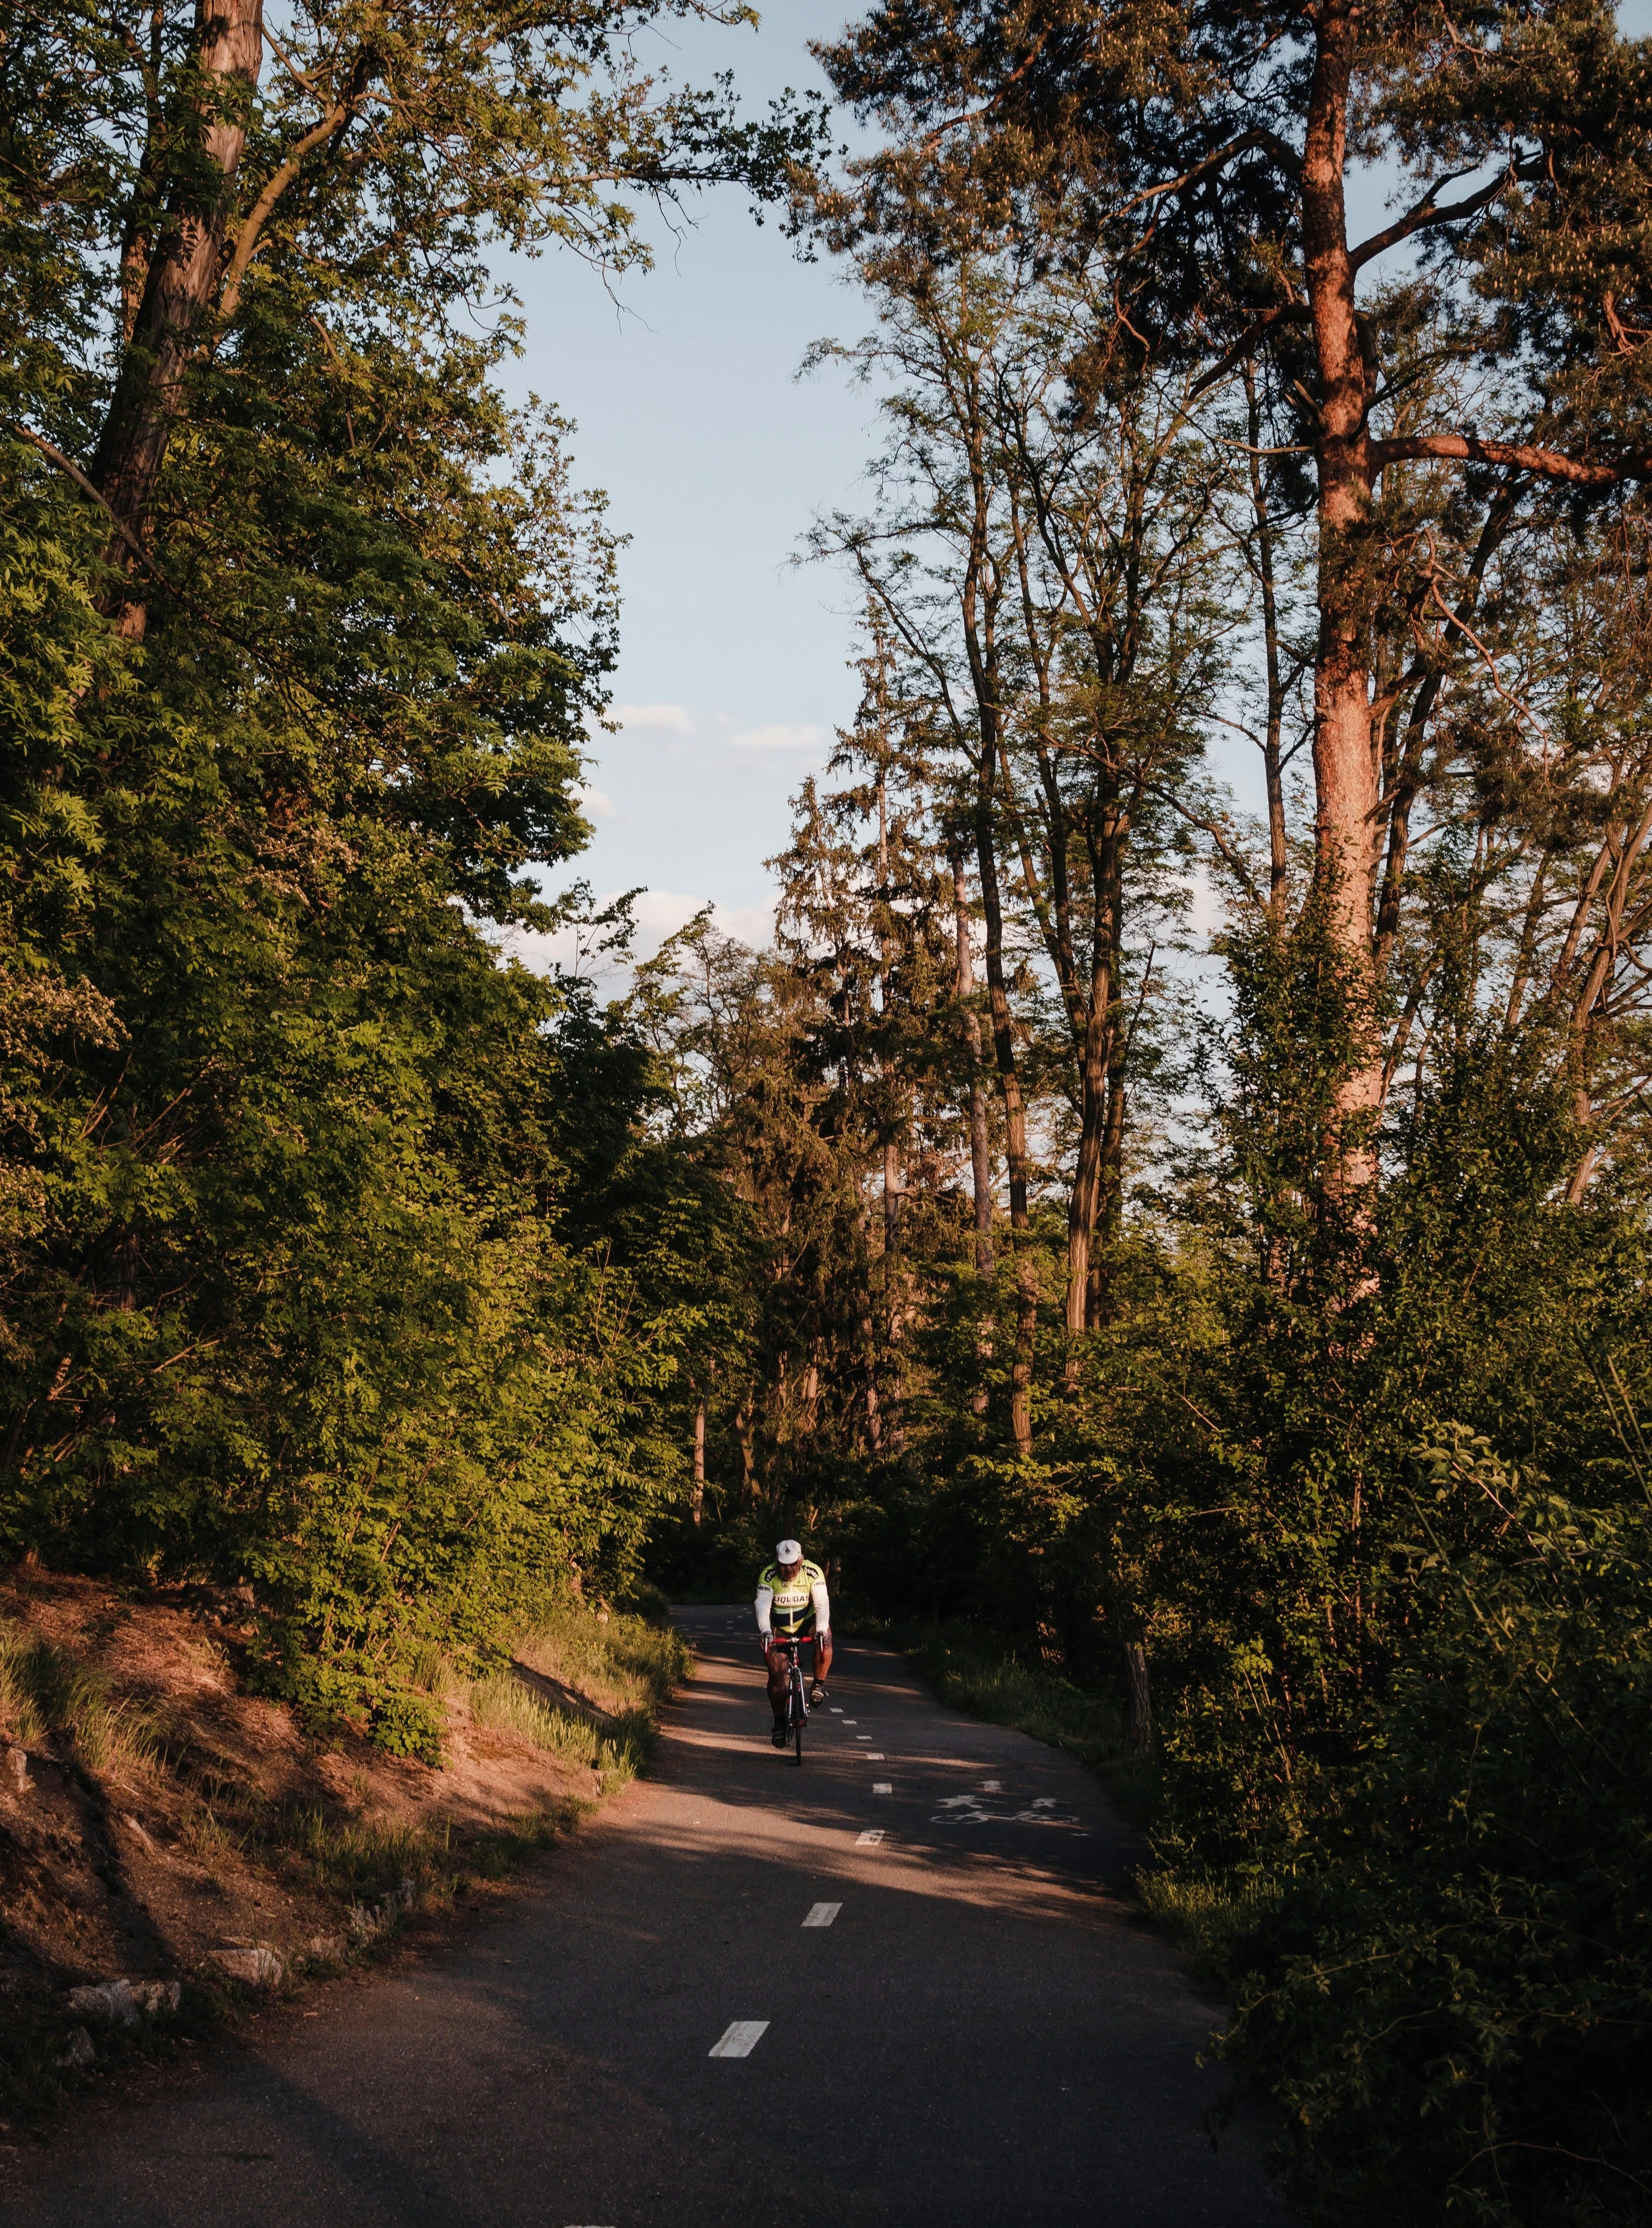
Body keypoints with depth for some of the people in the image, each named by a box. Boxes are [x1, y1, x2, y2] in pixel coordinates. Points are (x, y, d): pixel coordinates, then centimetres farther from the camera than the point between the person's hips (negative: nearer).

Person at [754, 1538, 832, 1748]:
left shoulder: (813, 1573, -20)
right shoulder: (769, 1576, -20)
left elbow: (822, 1604, -27)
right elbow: (763, 1606, -29)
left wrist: (821, 1630, -44)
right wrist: (765, 1631, -46)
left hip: (806, 1623, 0)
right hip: (778, 1630, 0)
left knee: (825, 1635, -33)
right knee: (777, 1675, -9)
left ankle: (819, 1685, -18)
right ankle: (780, 1722, 10)